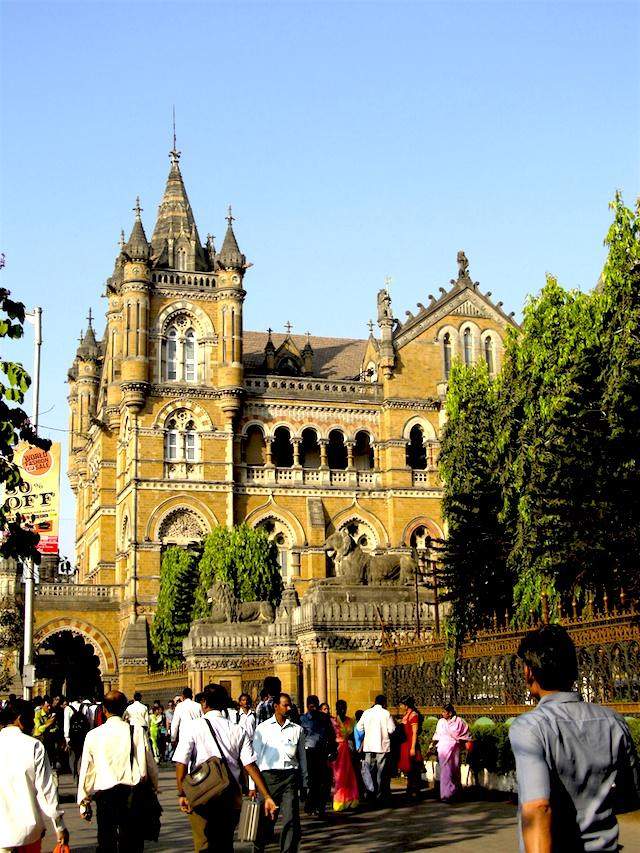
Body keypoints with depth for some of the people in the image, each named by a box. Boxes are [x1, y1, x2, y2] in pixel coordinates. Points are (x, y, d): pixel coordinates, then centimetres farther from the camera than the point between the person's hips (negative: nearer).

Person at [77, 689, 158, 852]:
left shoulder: (93, 735, -1)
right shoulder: (137, 731, -4)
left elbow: (86, 770, 4)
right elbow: (149, 764, -1)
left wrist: (84, 802, 15)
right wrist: (154, 788, 15)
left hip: (104, 796, 0)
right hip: (132, 794, 0)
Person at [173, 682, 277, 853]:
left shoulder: (192, 726, -5)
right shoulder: (237, 730, 3)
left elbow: (181, 763, -13)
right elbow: (251, 766, -3)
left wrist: (182, 794, -8)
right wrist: (267, 797, -3)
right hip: (231, 795, 4)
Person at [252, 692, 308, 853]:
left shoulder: (297, 729, 12)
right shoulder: (263, 728, 7)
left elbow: (302, 756, 18)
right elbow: (255, 757, 7)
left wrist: (305, 781, 17)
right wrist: (252, 785, 3)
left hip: (290, 775, 1)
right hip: (268, 775, -1)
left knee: (291, 819, -7)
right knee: (265, 820, 2)